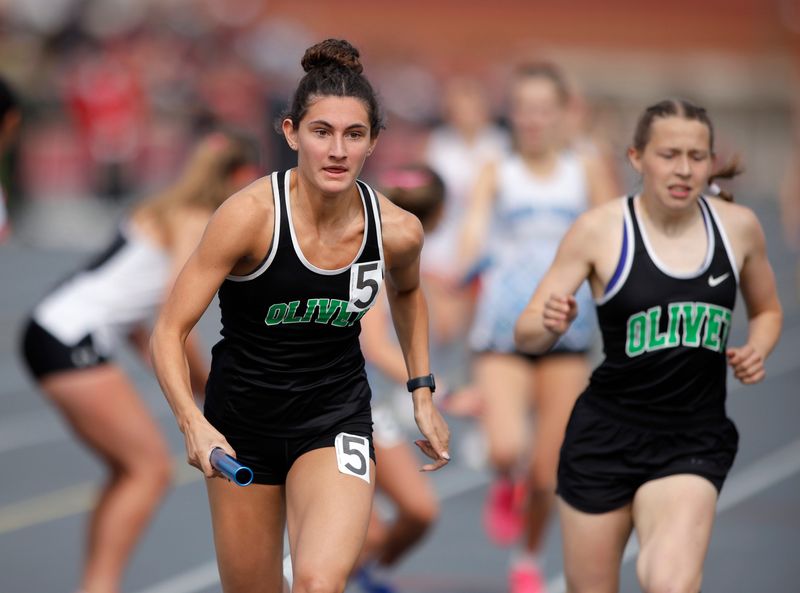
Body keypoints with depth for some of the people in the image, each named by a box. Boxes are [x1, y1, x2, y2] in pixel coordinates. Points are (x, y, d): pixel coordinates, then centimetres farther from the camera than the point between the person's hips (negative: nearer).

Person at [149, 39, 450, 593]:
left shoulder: (397, 231, -12)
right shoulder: (251, 214, -21)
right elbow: (171, 330, -17)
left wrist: (422, 393, 13)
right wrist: (193, 422, -31)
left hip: (336, 419, 0)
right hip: (242, 419, 0)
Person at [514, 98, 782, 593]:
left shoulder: (739, 226, -1)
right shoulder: (600, 229, -8)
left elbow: (767, 311, 19)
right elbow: (527, 335, -6)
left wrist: (756, 352, -3)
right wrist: (549, 325, -29)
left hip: (696, 440, 0)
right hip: (607, 435, 0)